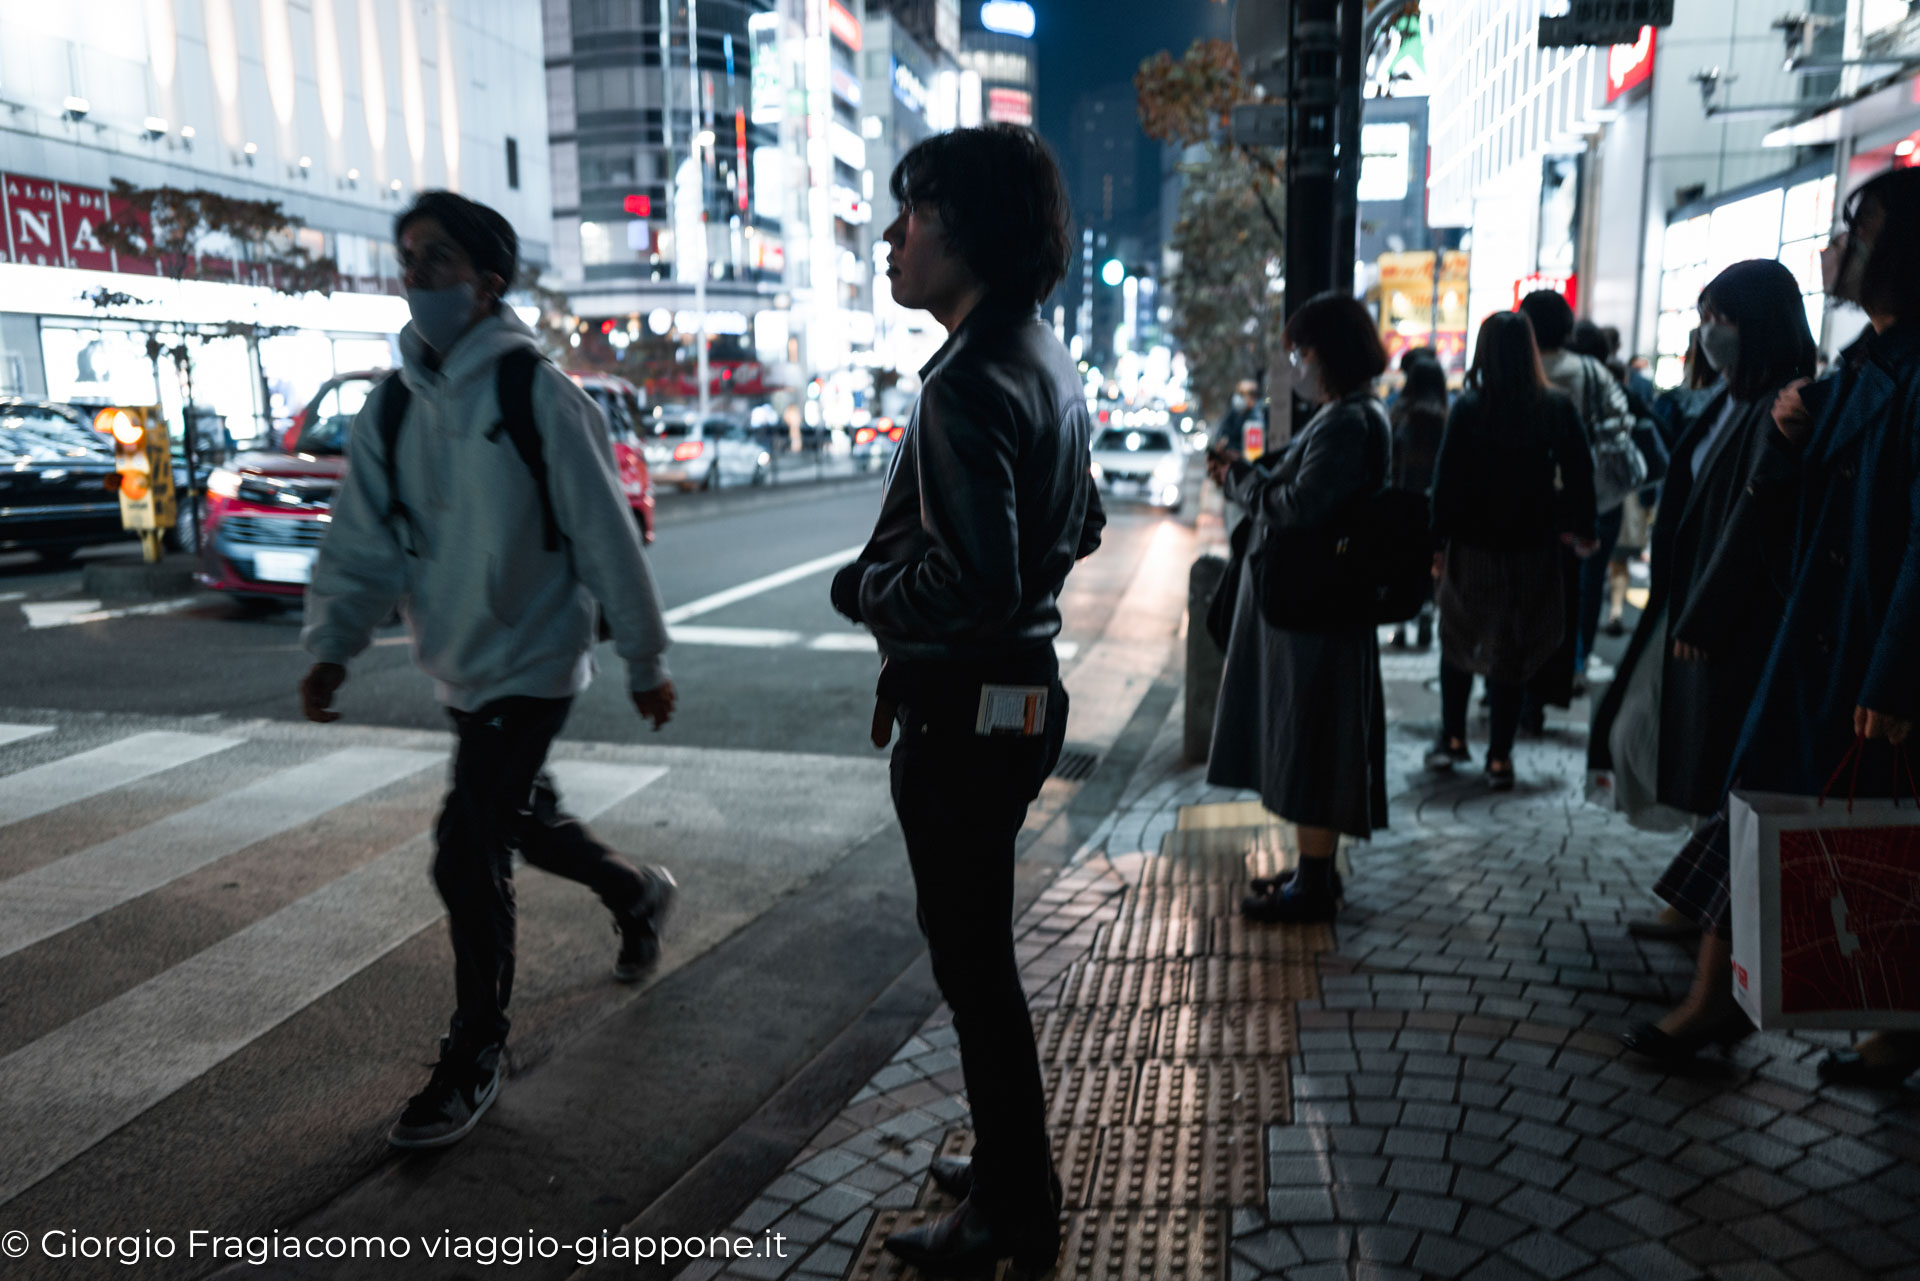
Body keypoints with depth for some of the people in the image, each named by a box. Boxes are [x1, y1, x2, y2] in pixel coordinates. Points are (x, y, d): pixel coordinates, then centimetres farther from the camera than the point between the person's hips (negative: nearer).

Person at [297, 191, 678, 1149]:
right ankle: (637, 895, 49)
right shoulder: (393, 407, 4)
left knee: (467, 852, -9)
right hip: (459, 670, 7)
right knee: (518, 821, 21)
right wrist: (332, 644, -13)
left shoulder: (537, 395, -15)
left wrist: (645, 662, -7)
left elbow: (607, 536, -11)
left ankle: (473, 1061, 10)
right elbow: (364, 540, 3)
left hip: (532, 664, -7)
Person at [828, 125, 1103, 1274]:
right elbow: (1081, 527, 21)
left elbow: (971, 585, -30)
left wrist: (867, 588, -11)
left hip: (963, 712, -10)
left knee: (973, 960, 4)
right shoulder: (1050, 362, 11)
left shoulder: (971, 383, -22)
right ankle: (1012, 1165, 39)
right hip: (1023, 688, 10)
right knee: (980, 948, 22)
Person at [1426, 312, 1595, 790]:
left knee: (1458, 641, 17)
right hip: (1532, 549, 1)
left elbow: (1447, 478, -8)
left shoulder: (1468, 408, -9)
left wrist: (1439, 540, -2)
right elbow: (1579, 472, 0)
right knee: (1512, 652, 7)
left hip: (1473, 547, -1)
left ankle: (1453, 738, 23)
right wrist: (1579, 529, 10)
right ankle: (1499, 757, 10)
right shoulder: (1557, 408, -4)